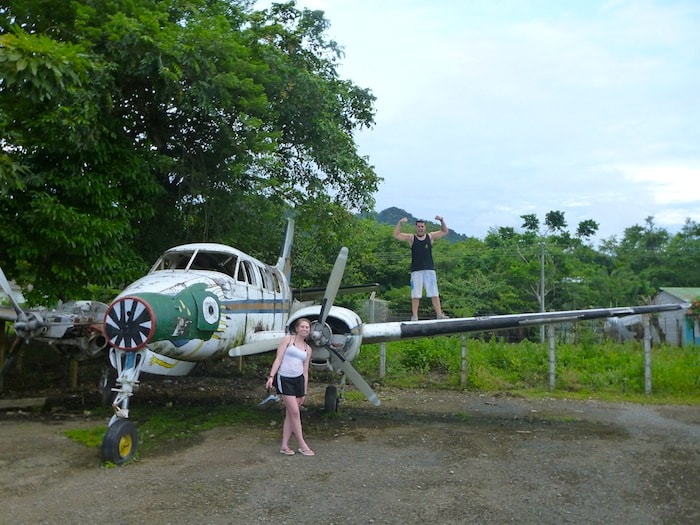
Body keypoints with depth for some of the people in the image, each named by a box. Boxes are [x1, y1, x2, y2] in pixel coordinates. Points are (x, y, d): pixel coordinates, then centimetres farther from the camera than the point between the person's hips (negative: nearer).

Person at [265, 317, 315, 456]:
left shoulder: (308, 349, 13)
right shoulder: (288, 339, 0)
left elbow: (305, 371, 14)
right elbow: (278, 359, -6)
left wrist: (304, 392, 12)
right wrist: (271, 376, -17)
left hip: (299, 379, 5)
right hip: (284, 378, -5)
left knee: (290, 413, 7)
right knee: (294, 412, -6)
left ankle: (284, 446, 14)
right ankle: (302, 446, 3)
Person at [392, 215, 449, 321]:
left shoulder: (430, 236, 9)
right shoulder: (411, 238, 5)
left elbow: (445, 232, 13)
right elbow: (396, 234, -2)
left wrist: (442, 221, -2)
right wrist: (400, 223, -15)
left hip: (430, 270, 1)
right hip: (416, 271, -1)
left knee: (434, 294, 0)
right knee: (415, 295, -1)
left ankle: (439, 314, 1)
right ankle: (414, 315, 3)